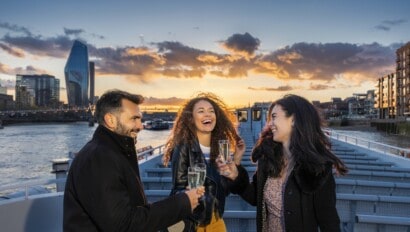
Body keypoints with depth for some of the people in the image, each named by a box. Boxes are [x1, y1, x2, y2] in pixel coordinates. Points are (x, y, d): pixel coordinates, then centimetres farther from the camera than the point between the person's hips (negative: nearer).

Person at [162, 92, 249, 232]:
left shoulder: (220, 147, 0)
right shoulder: (183, 148, -15)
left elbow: (228, 188, 2)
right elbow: (179, 190, -14)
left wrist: (236, 161, -8)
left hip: (216, 220, 5)